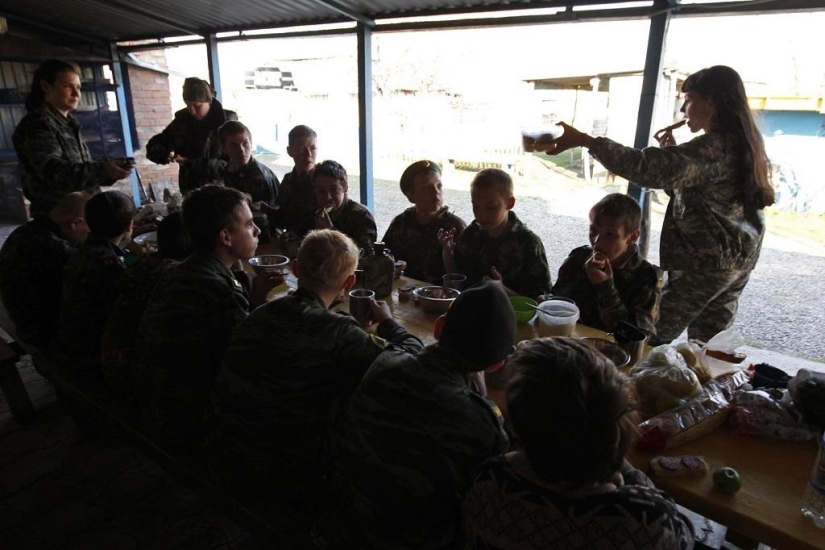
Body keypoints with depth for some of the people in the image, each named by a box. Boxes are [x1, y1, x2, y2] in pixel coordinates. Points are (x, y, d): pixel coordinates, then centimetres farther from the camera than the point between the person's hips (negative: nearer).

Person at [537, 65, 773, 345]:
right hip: (739, 261, 10)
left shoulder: (714, 147, -19)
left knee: (651, 340, 1)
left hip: (706, 262, -10)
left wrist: (584, 140, -35)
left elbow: (649, 168, -33)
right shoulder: (743, 144, 11)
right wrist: (673, 152, 7)